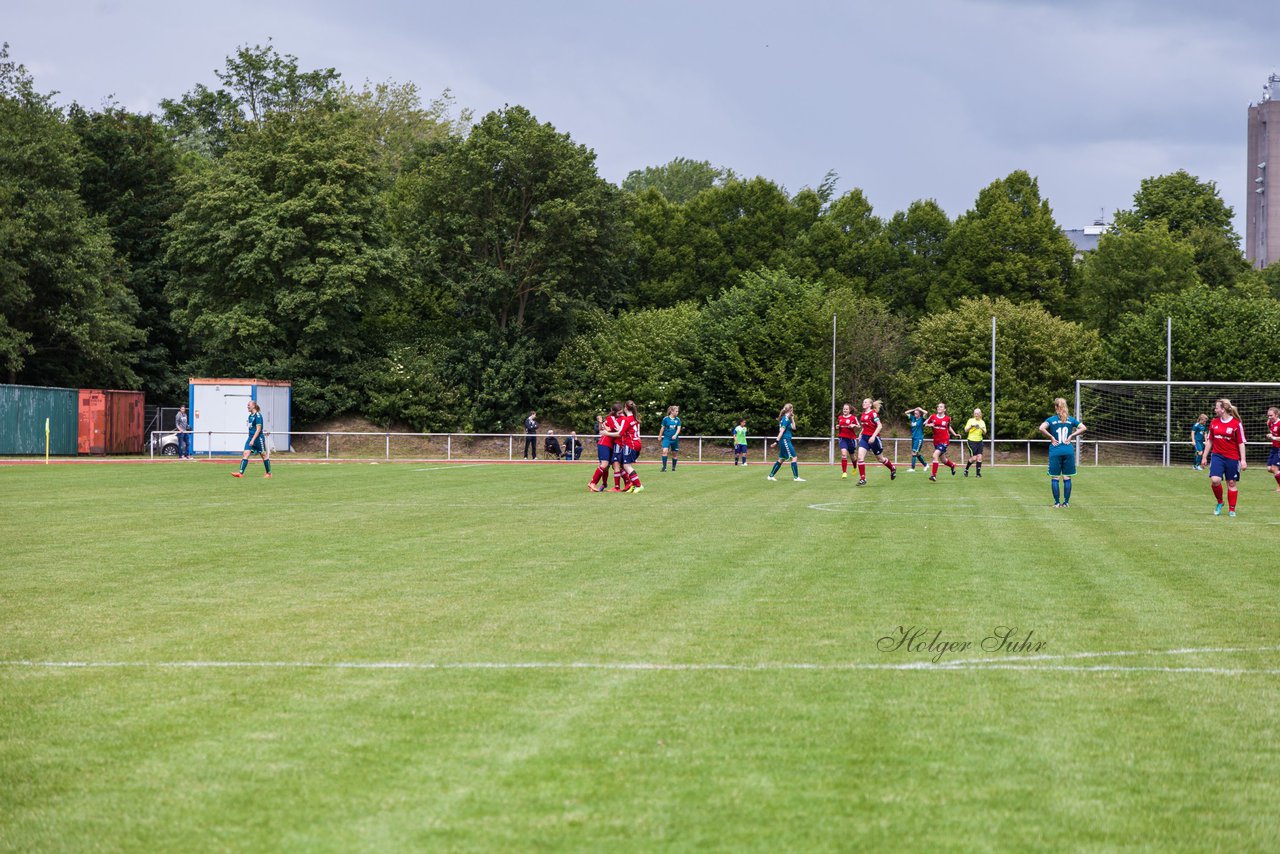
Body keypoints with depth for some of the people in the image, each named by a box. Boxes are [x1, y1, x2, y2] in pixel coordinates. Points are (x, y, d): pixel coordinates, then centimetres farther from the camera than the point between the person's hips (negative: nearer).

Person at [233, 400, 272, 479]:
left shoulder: (258, 416, -14)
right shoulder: (250, 416, 11)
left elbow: (258, 429, -19)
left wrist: (253, 440, -23)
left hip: (258, 438, -8)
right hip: (251, 437, 8)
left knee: (264, 455, 6)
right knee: (246, 453, -6)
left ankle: (269, 473, 19)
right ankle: (241, 473, -14)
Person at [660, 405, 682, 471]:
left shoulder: (677, 419, 3)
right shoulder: (666, 419, -4)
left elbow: (678, 429, -3)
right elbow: (662, 428, 5)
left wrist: (675, 435, -21)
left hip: (675, 439, 3)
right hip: (667, 438, -3)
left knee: (675, 454, 8)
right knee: (664, 451, -22)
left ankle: (673, 467, 24)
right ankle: (664, 467, -18)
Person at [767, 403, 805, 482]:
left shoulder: (786, 419, 16)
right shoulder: (786, 419, -13)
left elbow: (793, 428, 22)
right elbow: (781, 431, -19)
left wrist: (792, 418, 14)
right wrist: (777, 441, -23)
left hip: (786, 441, 10)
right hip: (785, 441, -10)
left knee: (781, 460, 15)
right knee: (794, 458, -9)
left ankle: (771, 475, 19)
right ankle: (796, 477, -10)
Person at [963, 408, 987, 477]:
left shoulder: (982, 422, 11)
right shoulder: (970, 420, 0)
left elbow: (984, 433, 10)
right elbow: (966, 430, -5)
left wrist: (983, 430, -11)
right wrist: (971, 426, -21)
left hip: (979, 441, 4)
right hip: (972, 441, -4)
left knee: (979, 457, -6)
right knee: (973, 458, -10)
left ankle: (978, 473, -1)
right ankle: (966, 469, 12)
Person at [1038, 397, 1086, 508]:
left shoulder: (1051, 419, -1)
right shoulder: (1070, 419, 6)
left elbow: (1042, 428, -17)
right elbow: (1083, 428, 0)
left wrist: (1051, 437, -6)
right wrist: (1071, 436, 2)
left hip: (1055, 451, -2)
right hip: (1068, 451, 2)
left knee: (1055, 478, 3)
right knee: (1067, 478, 6)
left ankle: (1057, 502, 3)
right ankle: (1066, 502, 7)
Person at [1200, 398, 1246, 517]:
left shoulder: (1236, 424, -7)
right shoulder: (1214, 423, 6)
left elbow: (1241, 443, -5)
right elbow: (1210, 441, 14)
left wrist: (1243, 460, -9)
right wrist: (1204, 456, 14)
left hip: (1232, 458, -3)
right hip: (1217, 455, 3)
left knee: (1232, 483, 5)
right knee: (1215, 480, -16)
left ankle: (1232, 510, 17)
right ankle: (1219, 502, 9)